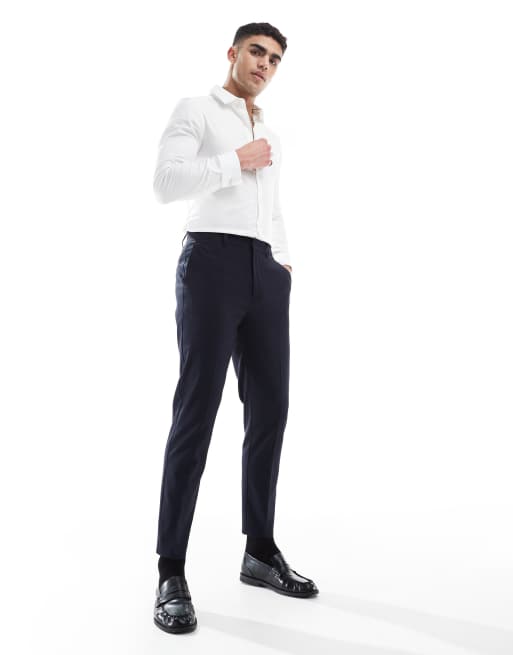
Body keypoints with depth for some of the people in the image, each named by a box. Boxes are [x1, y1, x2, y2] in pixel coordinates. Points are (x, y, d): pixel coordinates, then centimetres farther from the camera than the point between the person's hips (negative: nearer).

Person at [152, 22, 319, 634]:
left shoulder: (270, 135, 29)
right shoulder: (195, 110, 8)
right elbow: (165, 182, -8)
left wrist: (284, 262, 14)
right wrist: (238, 161, -4)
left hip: (267, 272, 7)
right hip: (213, 261, -7)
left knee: (269, 409, 3)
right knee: (197, 410, -11)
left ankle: (261, 550, 15)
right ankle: (172, 574, -6)